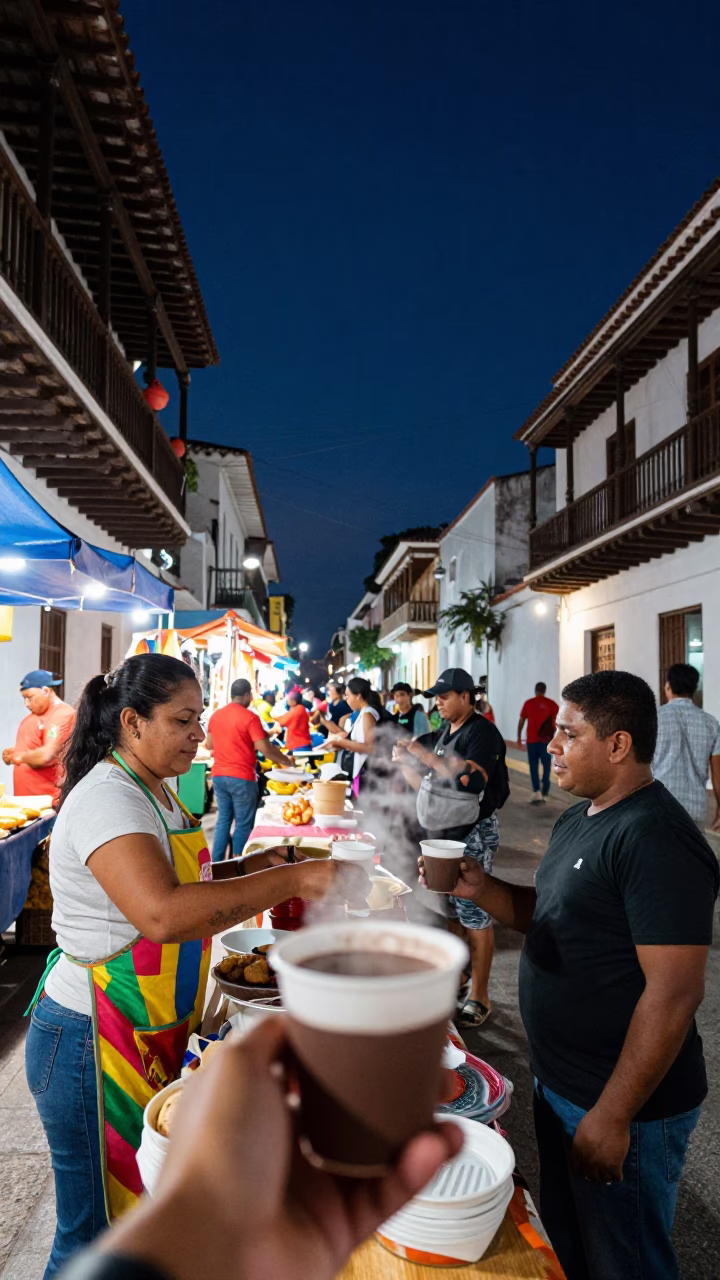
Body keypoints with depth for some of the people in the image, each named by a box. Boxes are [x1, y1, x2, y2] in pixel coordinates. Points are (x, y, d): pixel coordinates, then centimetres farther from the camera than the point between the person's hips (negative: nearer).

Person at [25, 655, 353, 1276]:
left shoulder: (152, 789, 7)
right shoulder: (106, 799, -25)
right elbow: (162, 914, -39)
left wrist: (246, 868, 2)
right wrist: (295, 878, -37)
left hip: (151, 1036, 9)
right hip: (93, 1044, -9)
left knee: (139, 1210, 22)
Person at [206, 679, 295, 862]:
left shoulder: (215, 715, 7)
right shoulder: (250, 717, -13)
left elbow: (209, 745, 17)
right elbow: (265, 749, -16)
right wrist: (286, 761, -3)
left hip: (219, 775, 6)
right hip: (241, 777, -6)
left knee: (223, 819, 15)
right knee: (243, 824, 4)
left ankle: (216, 863, 16)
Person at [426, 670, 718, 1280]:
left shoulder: (656, 839, -25)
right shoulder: (579, 819, 6)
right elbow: (550, 914, 15)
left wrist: (612, 1116, -22)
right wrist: (483, 890, -4)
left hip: (624, 1106, -8)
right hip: (558, 1082, 9)